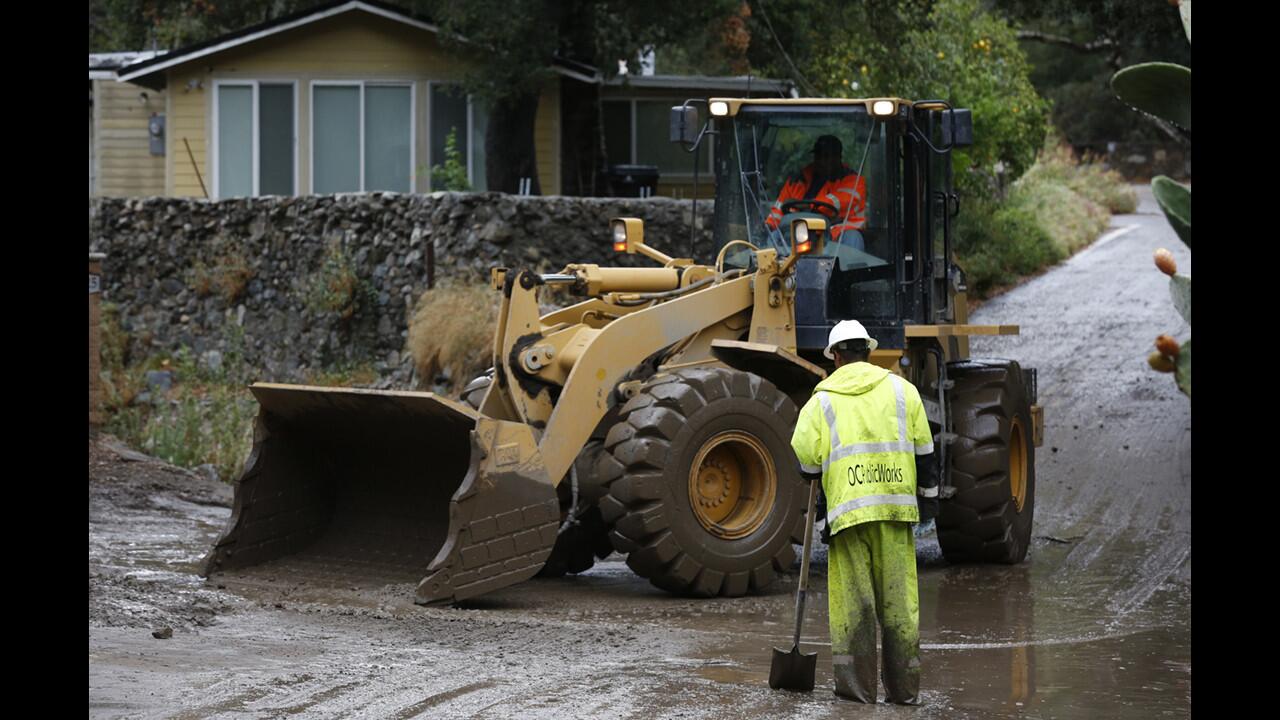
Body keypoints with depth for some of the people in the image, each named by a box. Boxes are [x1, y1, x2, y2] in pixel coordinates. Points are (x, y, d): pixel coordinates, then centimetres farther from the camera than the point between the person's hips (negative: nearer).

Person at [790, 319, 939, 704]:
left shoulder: (822, 401, 4)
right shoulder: (901, 390, 9)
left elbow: (805, 458, -3)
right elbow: (923, 449, 8)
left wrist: (815, 475, 19)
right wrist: (928, 496, 15)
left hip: (847, 509, -1)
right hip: (896, 505, 2)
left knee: (852, 598, 3)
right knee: (899, 598, 5)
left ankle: (856, 684, 2)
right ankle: (904, 687, 6)